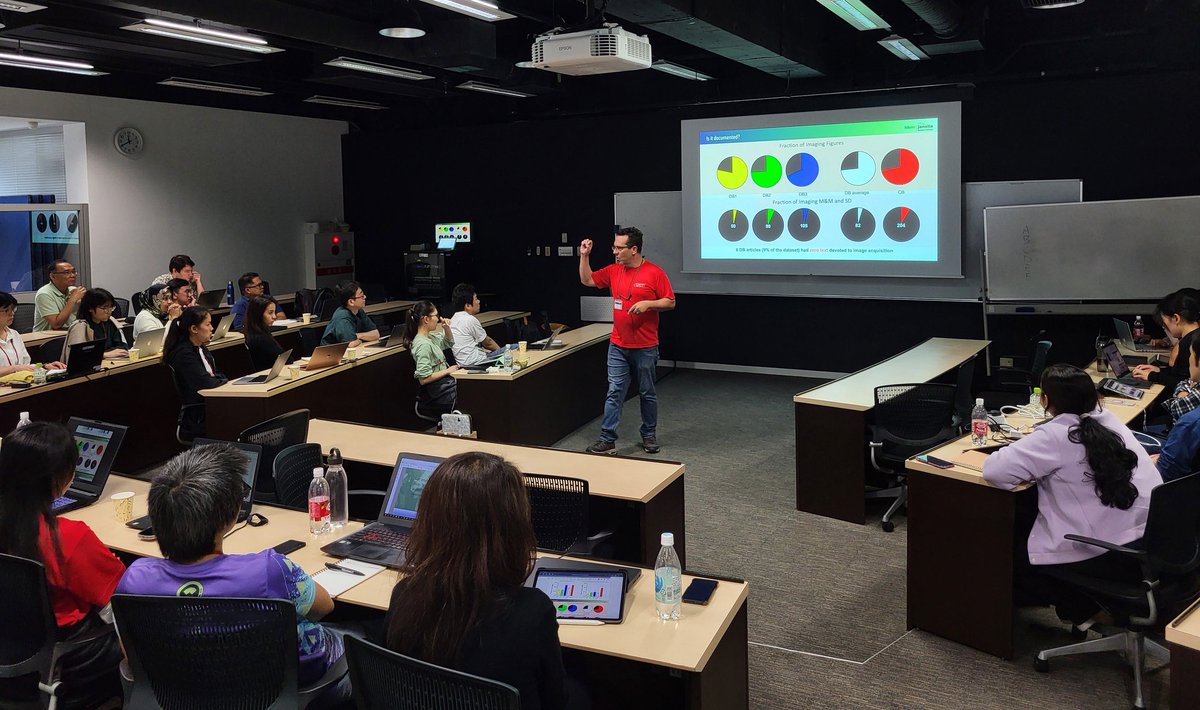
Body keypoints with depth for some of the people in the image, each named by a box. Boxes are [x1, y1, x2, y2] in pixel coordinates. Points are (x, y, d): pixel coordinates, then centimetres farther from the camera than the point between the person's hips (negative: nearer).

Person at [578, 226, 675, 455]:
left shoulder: (655, 273, -9)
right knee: (614, 392, 1)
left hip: (645, 347, -4)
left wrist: (648, 303, -22)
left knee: (647, 393, 10)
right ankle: (607, 439, 1)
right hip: (618, 345, 4)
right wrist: (584, 256, 6)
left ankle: (649, 435, 25)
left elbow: (670, 302, -7)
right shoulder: (613, 271, 6)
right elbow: (587, 280, 17)